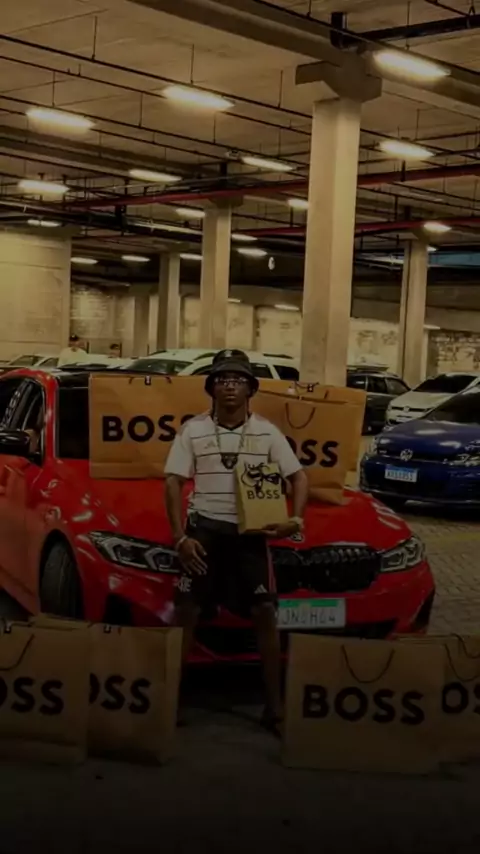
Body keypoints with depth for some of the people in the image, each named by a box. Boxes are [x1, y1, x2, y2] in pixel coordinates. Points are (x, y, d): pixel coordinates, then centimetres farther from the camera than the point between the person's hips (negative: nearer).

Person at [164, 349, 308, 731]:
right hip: (205, 529, 0)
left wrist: (297, 519, -14)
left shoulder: (267, 432, 3)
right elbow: (173, 483, 0)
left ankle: (274, 706, 7)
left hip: (252, 531, 1)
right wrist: (180, 536, -10)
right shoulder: (193, 430, 1)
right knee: (187, 612, 0)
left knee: (266, 613, -2)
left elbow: (299, 476, 4)